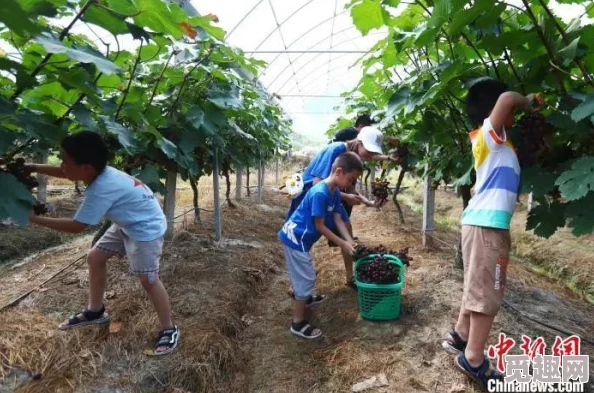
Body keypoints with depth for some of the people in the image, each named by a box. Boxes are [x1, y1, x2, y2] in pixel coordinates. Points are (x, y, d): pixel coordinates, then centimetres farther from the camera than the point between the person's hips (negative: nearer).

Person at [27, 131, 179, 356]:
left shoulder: (102, 189, -33)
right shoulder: (100, 172, -8)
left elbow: (76, 227, -25)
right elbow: (64, 173, 14)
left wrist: (34, 219, -17)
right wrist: (32, 168, 6)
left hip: (146, 228, -10)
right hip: (127, 223, 10)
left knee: (148, 279, -10)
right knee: (95, 258, 14)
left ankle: (169, 331, 5)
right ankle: (95, 312, 31)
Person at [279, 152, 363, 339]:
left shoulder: (335, 192, 1)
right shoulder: (320, 193, -28)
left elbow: (338, 219, 3)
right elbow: (320, 226, -23)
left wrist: (350, 241, -6)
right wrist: (343, 244, -17)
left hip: (300, 237, 10)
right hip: (295, 237, -10)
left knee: (303, 273, 28)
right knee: (306, 277, -3)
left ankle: (304, 298, 53)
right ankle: (298, 323, 8)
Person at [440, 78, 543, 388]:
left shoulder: (493, 141, 17)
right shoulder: (488, 134, -9)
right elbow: (506, 98, -24)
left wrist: (529, 109, 19)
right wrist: (528, 102, -5)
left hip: (483, 221, 10)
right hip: (487, 224, -10)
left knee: (477, 287, 19)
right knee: (487, 292, -3)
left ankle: (459, 336, 30)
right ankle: (473, 359, 7)